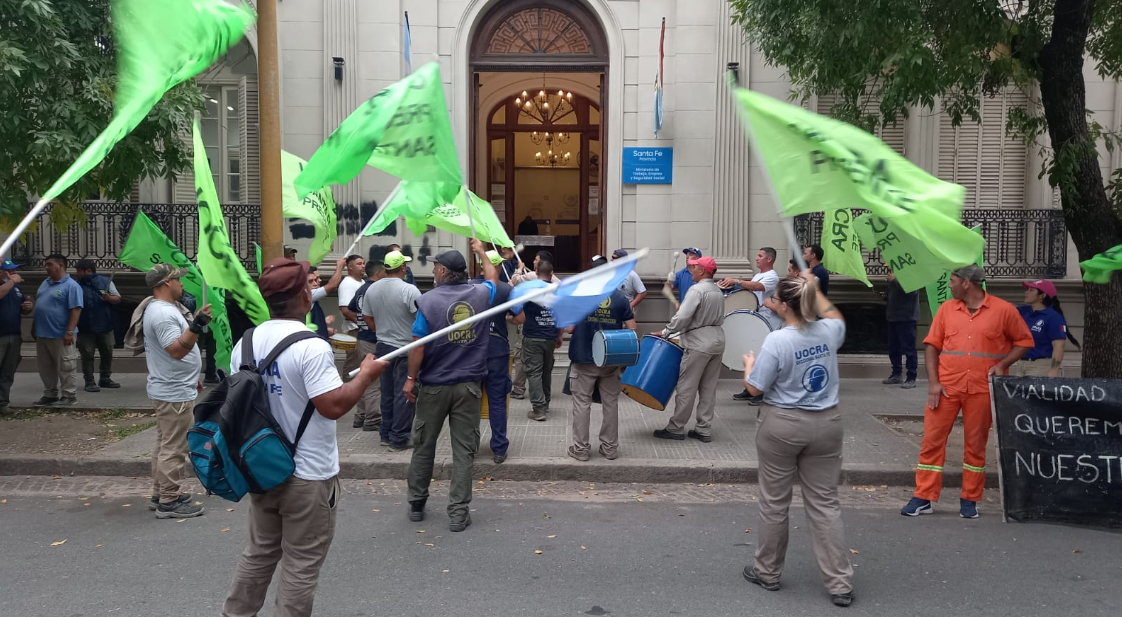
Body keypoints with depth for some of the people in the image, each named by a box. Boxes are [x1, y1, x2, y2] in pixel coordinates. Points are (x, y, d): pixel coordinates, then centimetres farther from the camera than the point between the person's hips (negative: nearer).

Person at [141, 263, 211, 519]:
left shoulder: (163, 308, 14)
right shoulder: (163, 313, -21)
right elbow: (177, 350, -29)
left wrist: (192, 378, 25)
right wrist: (196, 326, -41)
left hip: (171, 389, 11)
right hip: (174, 393, -11)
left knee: (166, 445, 18)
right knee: (174, 448, -6)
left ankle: (162, 492, 27)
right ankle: (169, 502, -1)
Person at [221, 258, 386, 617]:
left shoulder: (246, 343, 1)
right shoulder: (312, 346, -22)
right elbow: (334, 406, -25)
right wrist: (366, 374, -12)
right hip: (308, 477, -7)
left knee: (259, 554, 23)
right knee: (301, 567, 7)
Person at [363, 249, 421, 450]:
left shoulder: (372, 289, 3)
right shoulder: (409, 290, -18)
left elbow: (367, 317, 11)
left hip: (383, 346, 6)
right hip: (406, 348, -6)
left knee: (387, 392, 17)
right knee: (403, 394, 0)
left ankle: (386, 434, 24)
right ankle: (399, 439, 3)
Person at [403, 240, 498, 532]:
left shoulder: (429, 300, -10)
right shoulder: (481, 294, -2)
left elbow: (418, 344, -9)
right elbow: (493, 278, 22)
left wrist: (411, 379, 0)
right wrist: (481, 252, 37)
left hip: (434, 385, -1)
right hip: (469, 386, 1)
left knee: (424, 446, 13)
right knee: (464, 450, 4)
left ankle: (416, 505, 26)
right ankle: (458, 513, 4)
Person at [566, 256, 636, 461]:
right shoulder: (621, 297, -1)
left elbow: (569, 327, -9)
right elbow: (631, 330, -1)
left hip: (584, 359, -2)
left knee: (582, 403, 7)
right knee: (611, 403, 12)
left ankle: (581, 448, 11)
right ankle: (610, 448, 20)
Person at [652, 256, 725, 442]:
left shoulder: (697, 289, -15)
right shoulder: (718, 291, 13)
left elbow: (682, 316, -22)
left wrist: (665, 332, -10)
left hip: (699, 342, -9)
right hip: (717, 340, 9)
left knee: (686, 387, 0)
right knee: (709, 388, 10)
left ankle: (676, 428, 8)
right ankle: (703, 430, 13)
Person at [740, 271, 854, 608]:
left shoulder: (776, 341, -19)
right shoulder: (828, 332, -2)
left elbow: (754, 388, -13)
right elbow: (835, 317, 24)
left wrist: (749, 364, 6)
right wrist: (815, 289, 29)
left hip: (781, 425, -4)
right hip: (826, 424, 5)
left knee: (774, 502, 11)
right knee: (825, 503, 9)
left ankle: (767, 572, 26)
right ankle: (840, 583, 9)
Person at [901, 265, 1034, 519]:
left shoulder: (1003, 310, 0)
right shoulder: (947, 309, 7)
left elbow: (1024, 341, 7)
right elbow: (932, 345, 6)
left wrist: (1002, 364, -8)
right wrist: (933, 382, -3)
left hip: (982, 388, -2)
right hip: (946, 386, 2)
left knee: (976, 444, 6)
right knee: (932, 440, 0)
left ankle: (970, 500, 19)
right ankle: (923, 498, 7)